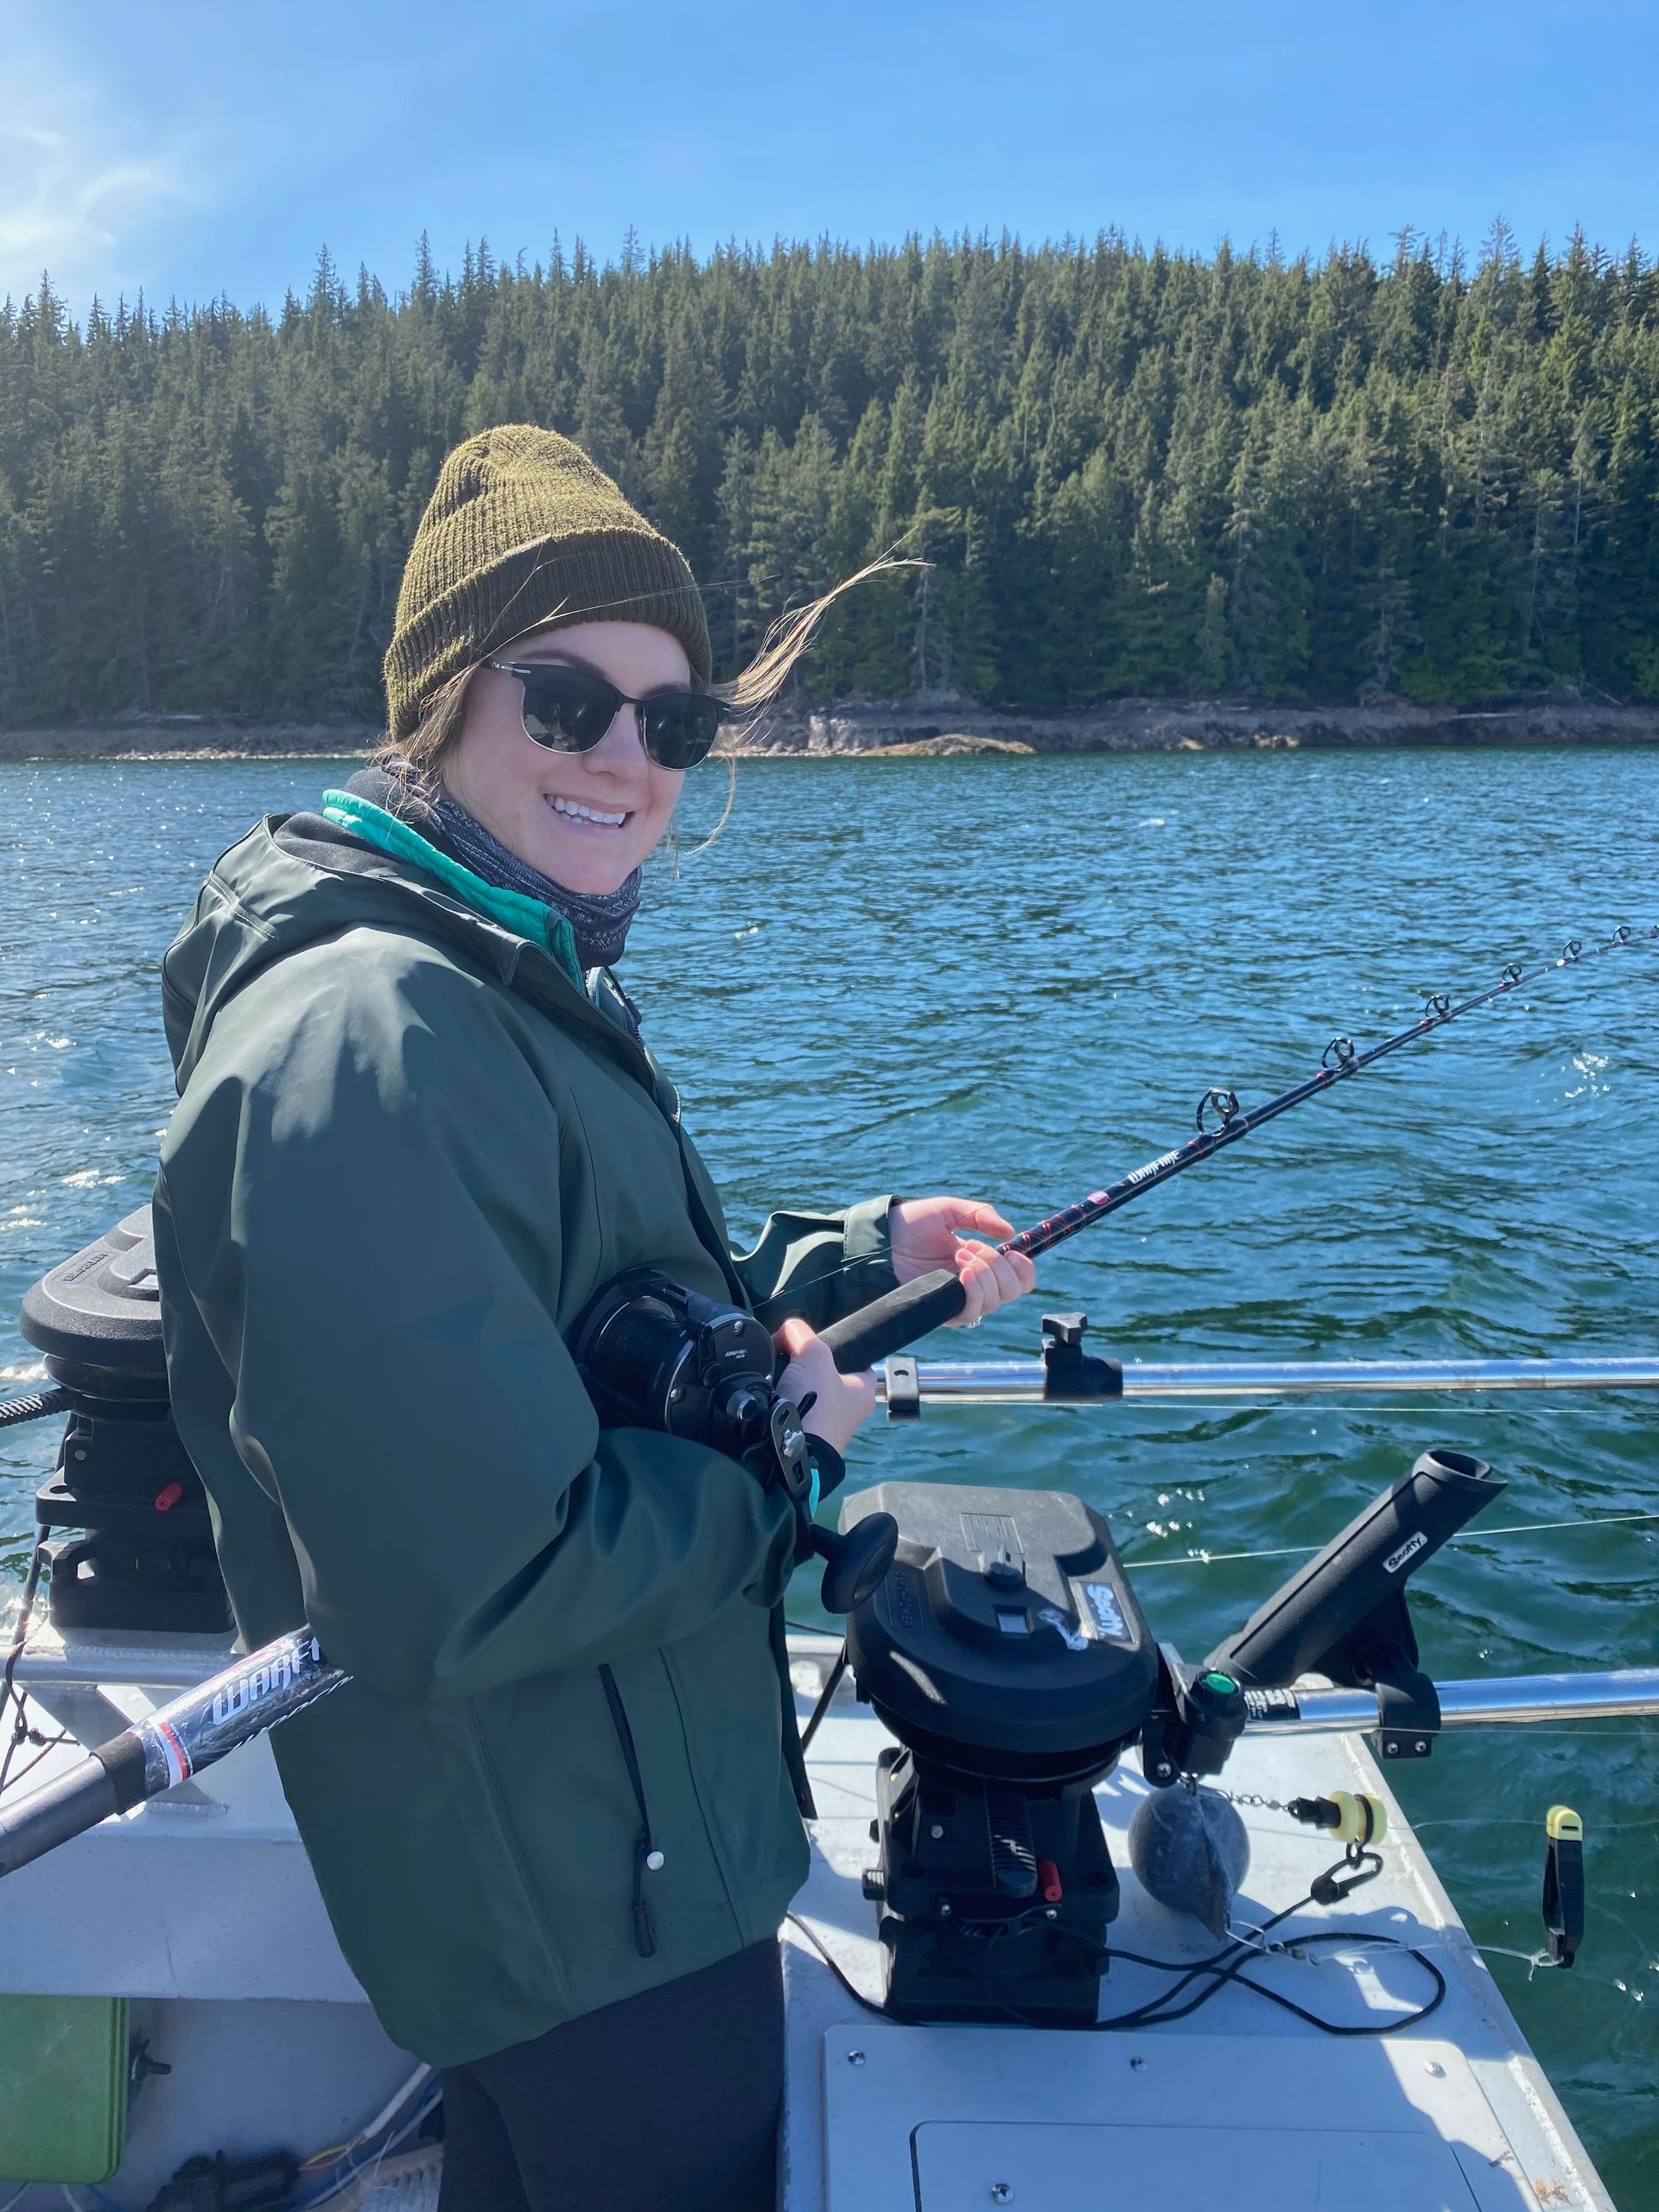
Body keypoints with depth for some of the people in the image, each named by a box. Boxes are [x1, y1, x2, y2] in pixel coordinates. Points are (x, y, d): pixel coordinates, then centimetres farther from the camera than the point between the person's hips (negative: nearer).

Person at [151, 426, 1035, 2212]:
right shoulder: (361, 1044, -30)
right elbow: (483, 1586, -31)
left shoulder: (513, 978, 5)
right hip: (576, 1900, -9)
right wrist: (787, 1440, -18)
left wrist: (857, 1259, 0)